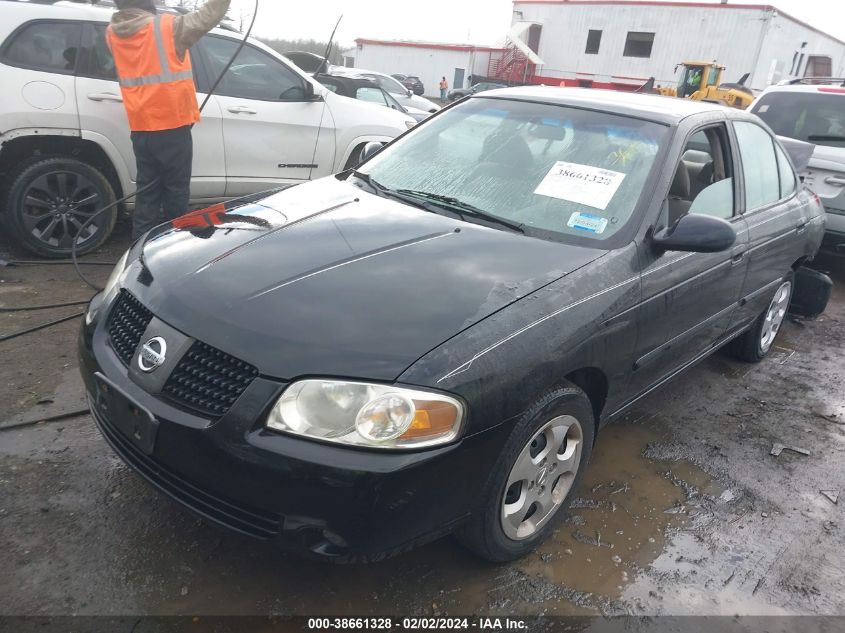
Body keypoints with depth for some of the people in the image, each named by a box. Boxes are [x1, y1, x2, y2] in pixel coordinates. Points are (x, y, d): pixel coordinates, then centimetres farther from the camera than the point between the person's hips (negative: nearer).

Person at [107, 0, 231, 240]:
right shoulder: (167, 27, -11)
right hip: (172, 127, -5)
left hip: (140, 130, 6)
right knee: (175, 192, 4)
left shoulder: (112, 33, 6)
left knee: (147, 193, 10)